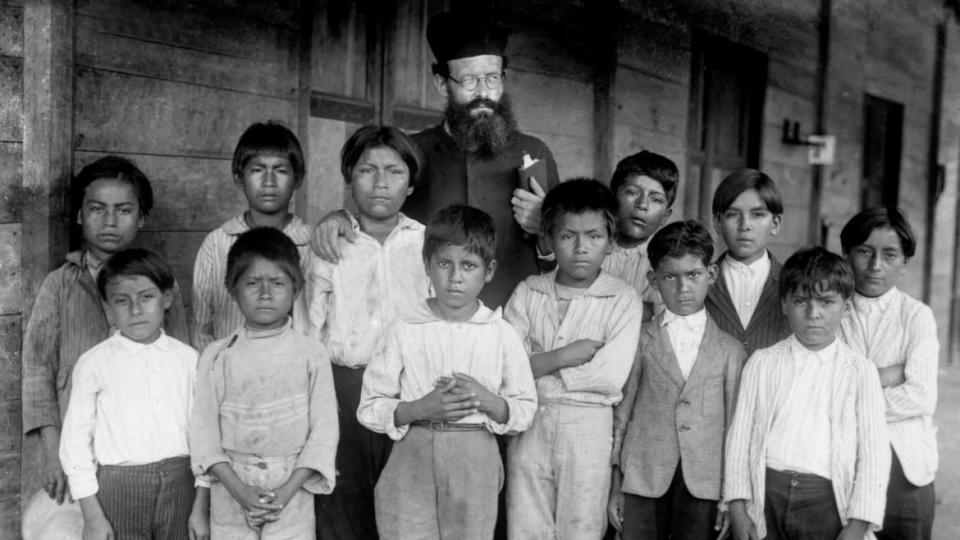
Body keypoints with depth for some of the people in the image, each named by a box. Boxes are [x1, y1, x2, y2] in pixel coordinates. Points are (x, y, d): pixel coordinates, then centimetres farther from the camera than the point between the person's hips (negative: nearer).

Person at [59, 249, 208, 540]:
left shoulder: (188, 359, 1)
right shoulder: (94, 363, -3)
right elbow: (76, 438, -1)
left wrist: (201, 507, 2)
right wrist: (92, 516, -3)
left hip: (179, 481, 1)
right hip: (119, 487, -1)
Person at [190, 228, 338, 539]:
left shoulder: (312, 355, -2)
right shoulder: (217, 357, 0)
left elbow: (324, 427, -4)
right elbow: (203, 429, -2)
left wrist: (287, 490, -13)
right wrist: (240, 490, -13)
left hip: (292, 498, -1)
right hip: (231, 494, 1)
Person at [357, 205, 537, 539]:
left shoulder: (501, 334, 1)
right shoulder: (405, 330, -2)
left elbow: (525, 410, 4)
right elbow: (369, 408, -1)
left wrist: (487, 401, -14)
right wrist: (420, 409, -17)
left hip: (474, 461, 1)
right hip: (414, 458, -1)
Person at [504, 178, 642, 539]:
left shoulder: (623, 300, -4)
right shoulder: (528, 292, 3)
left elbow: (611, 376, -15)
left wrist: (536, 364, -11)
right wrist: (568, 354, -15)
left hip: (588, 427, -2)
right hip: (529, 424, 2)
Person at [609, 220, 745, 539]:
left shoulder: (729, 350, 5)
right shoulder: (640, 341, 3)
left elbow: (733, 423, 5)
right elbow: (621, 413, 4)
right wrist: (616, 486, 3)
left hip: (704, 485, 1)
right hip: (644, 478, 0)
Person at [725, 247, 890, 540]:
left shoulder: (860, 371, 3)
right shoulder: (762, 363, 7)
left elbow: (874, 453, 1)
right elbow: (740, 436, 6)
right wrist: (737, 507, 2)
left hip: (827, 499, -1)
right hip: (767, 493, 1)